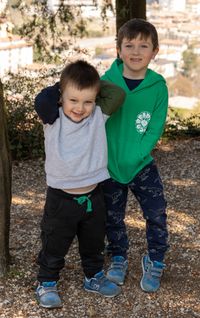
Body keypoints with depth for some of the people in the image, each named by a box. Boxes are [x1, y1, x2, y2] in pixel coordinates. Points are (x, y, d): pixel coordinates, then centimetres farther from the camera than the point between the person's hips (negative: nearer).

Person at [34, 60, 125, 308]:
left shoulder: (98, 117, -6)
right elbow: (42, 100, -32)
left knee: (94, 245, 23)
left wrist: (92, 83, -6)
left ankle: (94, 276, 45)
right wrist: (64, 87, -15)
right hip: (61, 199, -3)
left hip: (93, 197, 3)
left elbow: (118, 94, -15)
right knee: (54, 246, 13)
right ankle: (46, 283, 34)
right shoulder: (53, 120, -14)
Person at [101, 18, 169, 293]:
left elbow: (155, 129, -11)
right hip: (109, 164, 1)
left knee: (157, 213, -2)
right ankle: (119, 259, 37)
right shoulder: (107, 81, -11)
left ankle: (155, 263, 21)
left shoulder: (158, 86, -11)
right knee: (113, 216, 14)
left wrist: (133, 157, -18)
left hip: (142, 164, 0)